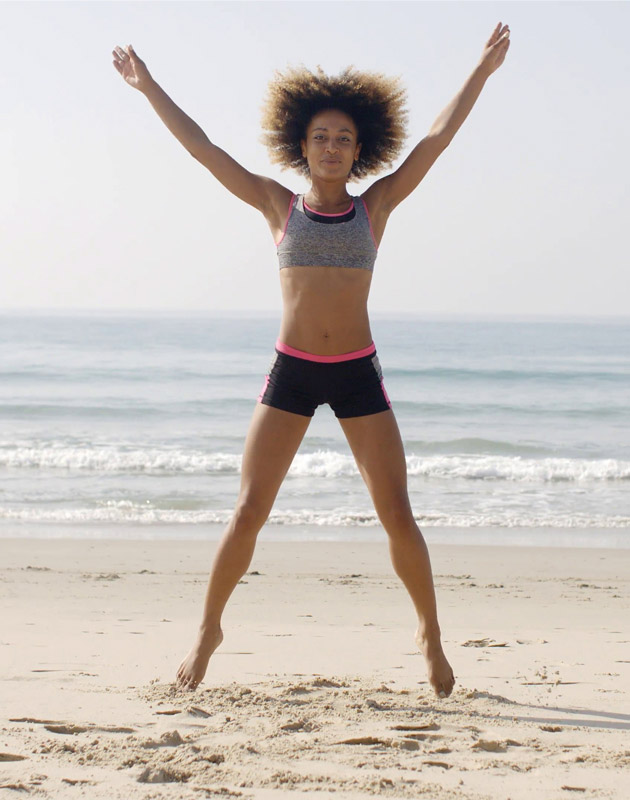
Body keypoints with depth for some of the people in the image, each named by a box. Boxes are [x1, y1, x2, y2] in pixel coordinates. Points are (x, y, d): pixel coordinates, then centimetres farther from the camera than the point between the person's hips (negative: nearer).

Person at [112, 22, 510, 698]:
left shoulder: (376, 206, 5)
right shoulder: (279, 207, 5)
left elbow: (436, 140, 4)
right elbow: (203, 149, 5)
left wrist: (482, 70, 2)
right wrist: (149, 88, 6)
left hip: (358, 374, 0)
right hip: (290, 371, 0)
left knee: (397, 515, -2)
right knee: (249, 511, -3)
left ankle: (430, 634, 16)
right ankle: (208, 630, 15)